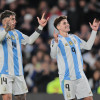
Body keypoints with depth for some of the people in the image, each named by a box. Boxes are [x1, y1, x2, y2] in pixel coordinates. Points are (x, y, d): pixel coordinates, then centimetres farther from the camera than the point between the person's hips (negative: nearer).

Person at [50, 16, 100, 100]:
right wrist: (56, 42, -41)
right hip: (67, 77, -6)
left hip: (80, 75, 6)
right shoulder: (57, 40, -7)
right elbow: (53, 56, -24)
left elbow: (88, 46, 24)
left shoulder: (74, 38, 14)